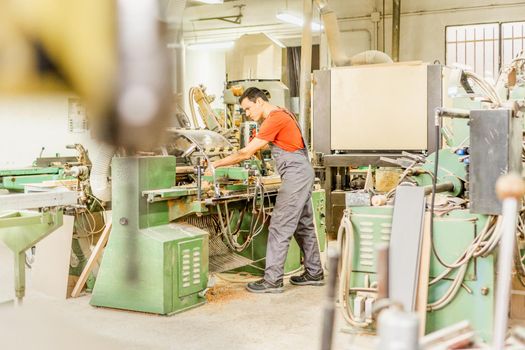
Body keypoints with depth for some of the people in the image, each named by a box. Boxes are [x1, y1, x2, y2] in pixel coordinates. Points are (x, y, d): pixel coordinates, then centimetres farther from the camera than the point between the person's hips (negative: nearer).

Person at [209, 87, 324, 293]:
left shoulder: (275, 118, -15)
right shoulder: (280, 115, 17)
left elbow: (246, 153, -16)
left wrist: (216, 164, -10)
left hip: (295, 173, -10)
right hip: (302, 173, 10)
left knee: (279, 227, -8)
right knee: (304, 225, 15)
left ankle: (273, 280, -6)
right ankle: (314, 274, 23)